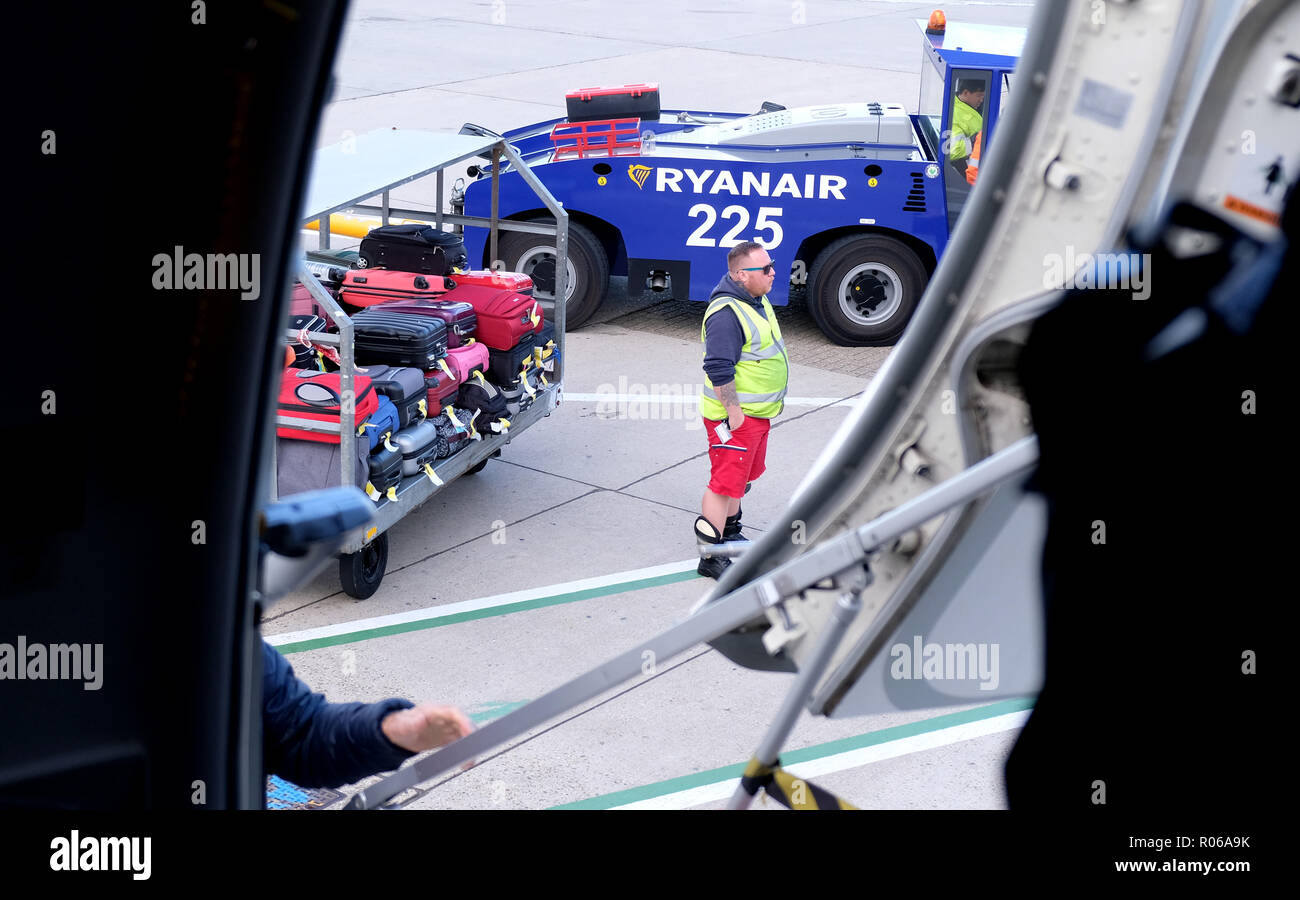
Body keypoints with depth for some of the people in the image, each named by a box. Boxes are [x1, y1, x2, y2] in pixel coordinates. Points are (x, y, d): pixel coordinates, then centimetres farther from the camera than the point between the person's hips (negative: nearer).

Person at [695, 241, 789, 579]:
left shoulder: (758, 301, 9)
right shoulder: (726, 313, -25)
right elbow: (719, 370, -27)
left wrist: (769, 406, 23)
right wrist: (733, 413, -24)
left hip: (758, 412, 10)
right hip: (734, 416, -10)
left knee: (742, 476, 24)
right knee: (725, 483, -6)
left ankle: (729, 532, 42)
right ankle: (710, 557, 0)